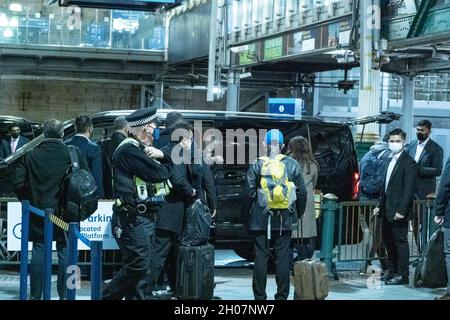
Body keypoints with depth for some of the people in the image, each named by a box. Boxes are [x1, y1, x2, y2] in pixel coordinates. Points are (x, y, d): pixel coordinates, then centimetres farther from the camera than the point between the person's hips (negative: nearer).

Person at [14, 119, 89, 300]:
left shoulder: (30, 155, -3)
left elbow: (18, 183, -5)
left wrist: (28, 200, 10)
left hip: (38, 212, 1)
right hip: (66, 213, -1)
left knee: (38, 253, 7)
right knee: (65, 253, 6)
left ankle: (36, 296, 11)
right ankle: (64, 295, 8)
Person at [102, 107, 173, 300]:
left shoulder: (141, 148, 19)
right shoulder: (129, 150, -14)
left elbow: (168, 170, 16)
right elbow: (160, 174, -19)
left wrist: (161, 156, -4)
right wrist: (162, 162, 3)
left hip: (145, 218, 10)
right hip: (133, 219, -10)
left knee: (140, 268, 10)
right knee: (137, 267, -12)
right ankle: (107, 297, -2)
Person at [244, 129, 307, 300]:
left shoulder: (257, 165, -5)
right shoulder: (292, 165, 2)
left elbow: (249, 191, -7)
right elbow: (301, 192, 4)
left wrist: (247, 212, 4)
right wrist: (299, 213, 15)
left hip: (260, 219, -1)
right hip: (284, 219, 1)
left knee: (261, 257, 4)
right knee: (283, 258, 6)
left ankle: (260, 296, 8)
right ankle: (282, 296, 8)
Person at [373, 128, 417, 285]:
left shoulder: (408, 162, -12)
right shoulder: (390, 160, 14)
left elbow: (409, 189, -17)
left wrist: (401, 210, -21)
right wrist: (380, 206, 17)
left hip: (398, 210, -9)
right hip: (387, 210, 9)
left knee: (400, 241, -3)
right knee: (388, 241, 15)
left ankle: (403, 275, 3)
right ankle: (393, 271, 27)